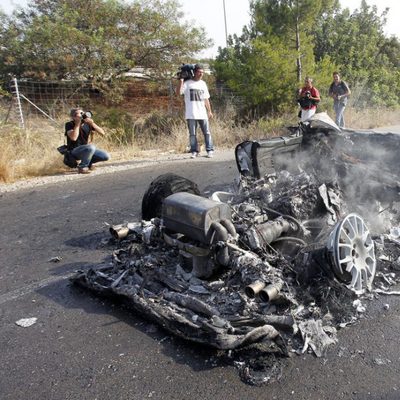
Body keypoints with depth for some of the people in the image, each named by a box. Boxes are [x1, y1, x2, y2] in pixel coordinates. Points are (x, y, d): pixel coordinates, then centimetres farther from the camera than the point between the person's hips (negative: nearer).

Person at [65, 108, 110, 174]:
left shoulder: (87, 124, 1)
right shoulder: (69, 124, -11)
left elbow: (102, 133, -7)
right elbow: (73, 138, -29)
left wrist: (92, 123, -20)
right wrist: (77, 124, -23)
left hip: (86, 150, 6)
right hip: (74, 151, -6)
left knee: (106, 156, -9)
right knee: (91, 147, -35)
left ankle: (89, 162, 16)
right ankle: (82, 167, -13)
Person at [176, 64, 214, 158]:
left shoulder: (203, 84, 15)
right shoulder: (187, 83, 0)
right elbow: (178, 93, -13)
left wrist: (209, 111, 15)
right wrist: (181, 81, -18)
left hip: (202, 113, 4)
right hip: (191, 114, -3)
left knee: (207, 132, 3)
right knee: (192, 134, 2)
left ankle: (210, 150, 9)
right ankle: (194, 151, 10)